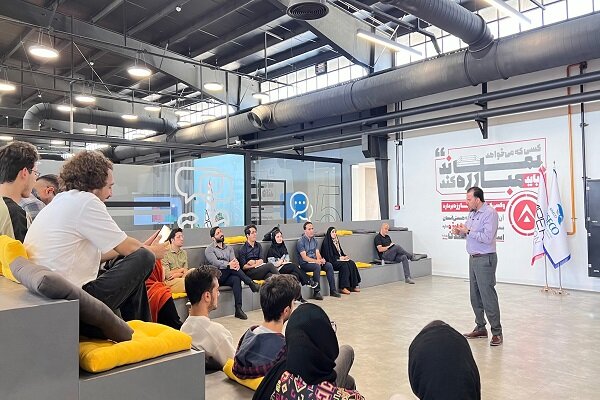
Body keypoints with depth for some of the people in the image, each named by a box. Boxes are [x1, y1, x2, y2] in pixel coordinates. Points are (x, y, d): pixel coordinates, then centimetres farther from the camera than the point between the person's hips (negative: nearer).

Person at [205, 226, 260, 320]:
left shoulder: (229, 248, 20)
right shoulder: (209, 250, 5)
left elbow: (234, 261, 2)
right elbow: (215, 263, -14)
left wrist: (236, 264, -26)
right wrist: (228, 265, -34)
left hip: (228, 276, 3)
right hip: (217, 277, -3)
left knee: (236, 279, -33)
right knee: (231, 268, -33)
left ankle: (238, 309, -36)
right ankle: (250, 283, -29)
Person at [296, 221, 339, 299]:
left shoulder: (314, 240, 12)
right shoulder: (300, 241, -9)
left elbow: (317, 253, 7)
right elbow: (304, 257, -17)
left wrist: (320, 259, -17)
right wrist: (316, 261, -29)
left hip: (314, 262, 6)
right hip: (305, 264, -6)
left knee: (329, 265, -16)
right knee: (317, 266, -34)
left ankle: (332, 290, -12)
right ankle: (316, 292, -29)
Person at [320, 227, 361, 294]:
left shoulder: (336, 240, 17)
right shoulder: (326, 242, -10)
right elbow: (329, 256, -15)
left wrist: (344, 256, 3)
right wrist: (339, 258, -14)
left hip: (339, 259, 8)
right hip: (331, 262, -8)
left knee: (352, 263, -16)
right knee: (344, 265, -32)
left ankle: (353, 286, -15)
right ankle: (343, 288, -29)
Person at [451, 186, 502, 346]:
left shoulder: (490, 213, -14)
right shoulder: (472, 213, 14)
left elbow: (487, 238, -23)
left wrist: (468, 231, -17)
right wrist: (460, 232, 2)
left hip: (485, 259, -9)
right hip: (473, 258, 9)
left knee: (488, 296, -6)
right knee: (475, 296, 13)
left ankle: (496, 332, 4)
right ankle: (480, 328, 23)